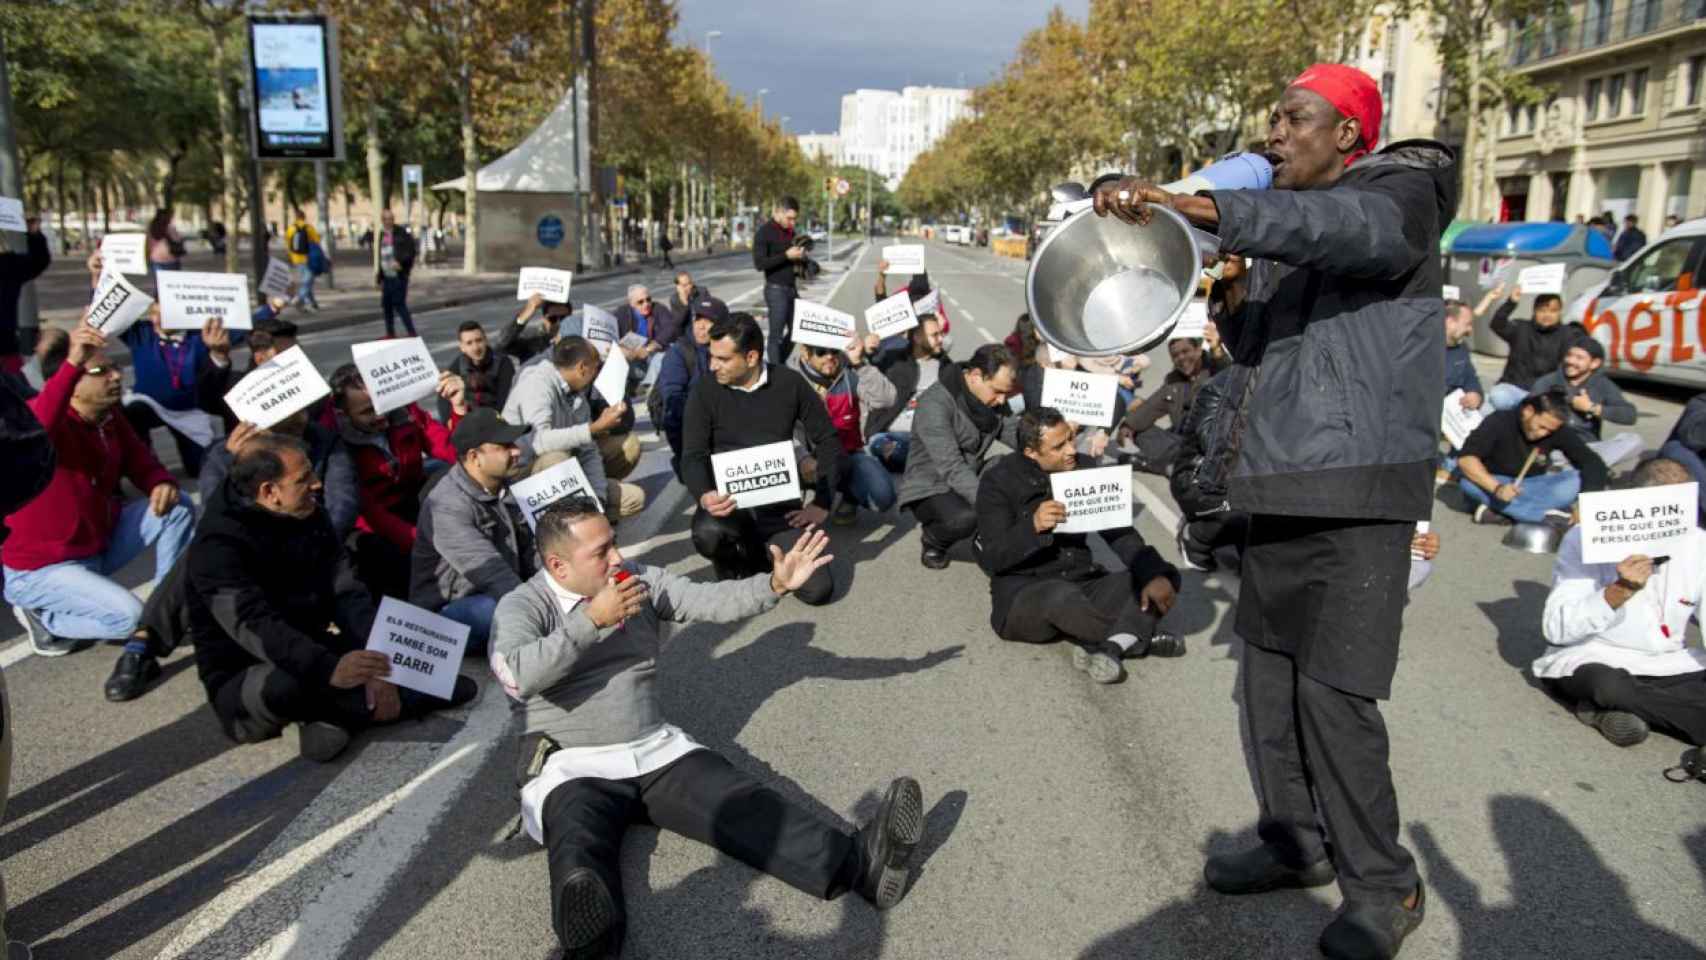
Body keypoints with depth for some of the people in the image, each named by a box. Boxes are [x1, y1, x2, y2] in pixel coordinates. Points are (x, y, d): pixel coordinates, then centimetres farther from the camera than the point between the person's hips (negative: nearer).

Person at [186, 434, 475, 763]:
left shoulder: (310, 517, 1)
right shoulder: (218, 544, -20)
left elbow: (347, 595, -7)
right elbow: (254, 625, -35)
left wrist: (373, 665, -23)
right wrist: (328, 669, -51)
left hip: (310, 654, 7)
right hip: (244, 680, -6)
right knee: (289, 681, -39)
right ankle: (394, 700, -18)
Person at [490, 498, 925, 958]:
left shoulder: (642, 580, 9)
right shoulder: (523, 606, -2)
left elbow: (711, 601, 1)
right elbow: (519, 677, -21)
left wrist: (776, 584, -13)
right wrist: (593, 619, -20)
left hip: (660, 750, 4)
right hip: (575, 769, -3)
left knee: (746, 806, -20)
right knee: (579, 848, -36)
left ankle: (857, 863, -39)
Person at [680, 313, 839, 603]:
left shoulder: (789, 383, -2)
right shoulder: (705, 390, -6)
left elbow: (828, 441, 5)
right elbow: (693, 456, -8)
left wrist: (822, 502, -3)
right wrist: (704, 496, -30)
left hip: (780, 505, 1)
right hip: (729, 502, -1)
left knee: (818, 590, -15)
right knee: (708, 533, -38)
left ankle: (766, 554, 18)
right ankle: (735, 566, 2)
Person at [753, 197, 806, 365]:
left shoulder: (790, 231, 11)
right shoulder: (764, 233, -10)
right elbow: (759, 264, -18)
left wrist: (799, 255, 2)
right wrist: (786, 256, -22)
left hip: (792, 288, 8)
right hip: (776, 289, -8)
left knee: (796, 329, 12)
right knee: (776, 333, -3)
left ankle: (780, 365, 26)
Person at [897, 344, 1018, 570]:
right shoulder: (934, 404, -27)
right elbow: (952, 469, -33)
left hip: (973, 478, 7)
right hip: (930, 488, -7)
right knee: (964, 518, -38)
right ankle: (933, 540, -1)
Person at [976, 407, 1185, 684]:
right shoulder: (999, 481, -8)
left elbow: (1119, 533, -1)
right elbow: (991, 560, -15)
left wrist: (1154, 574, -20)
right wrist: (1033, 526, -34)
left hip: (1082, 587, 5)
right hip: (1023, 597, -5)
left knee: (1165, 576, -13)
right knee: (1061, 594, -38)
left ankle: (1108, 647, -35)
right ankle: (1137, 637, -11)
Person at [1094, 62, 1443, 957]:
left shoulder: (1399, 196, -7)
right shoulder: (1290, 227, 18)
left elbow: (1351, 228, -33)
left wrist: (1201, 207, -46)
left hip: (1359, 494, -8)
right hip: (1280, 488, 8)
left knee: (1334, 693, -7)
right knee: (1269, 673, 13)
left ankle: (1382, 886, 11)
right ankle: (1294, 841, 30)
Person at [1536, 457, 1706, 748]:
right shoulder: (1587, 538, -12)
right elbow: (1556, 629, -19)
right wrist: (1619, 591, -30)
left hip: (1668, 666, 6)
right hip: (1591, 660, -6)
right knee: (1609, 686, -40)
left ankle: (1609, 709, -13)